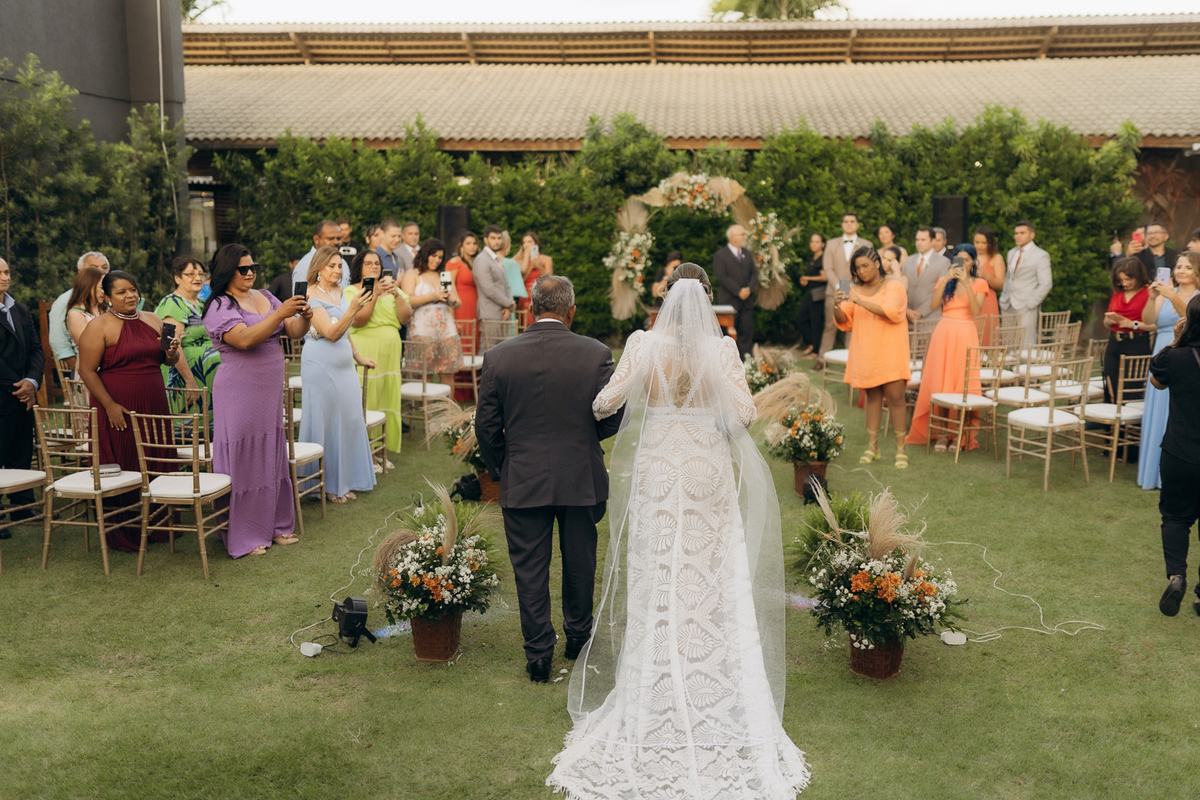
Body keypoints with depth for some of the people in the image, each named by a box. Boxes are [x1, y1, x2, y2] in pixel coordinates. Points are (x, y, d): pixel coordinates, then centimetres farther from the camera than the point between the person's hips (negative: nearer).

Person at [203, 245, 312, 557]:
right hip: (239, 392, -7)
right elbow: (244, 339, -24)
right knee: (243, 461, -1)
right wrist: (280, 313, -29)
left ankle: (275, 525, 25)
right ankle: (243, 538, 8)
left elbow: (294, 332, 7)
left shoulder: (265, 297, 12)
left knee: (272, 458, 13)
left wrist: (304, 317, -14)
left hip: (271, 390, 7)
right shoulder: (219, 306, -9)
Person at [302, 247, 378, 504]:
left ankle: (344, 482, 19)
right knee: (325, 423, 0)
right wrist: (353, 309, -32)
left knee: (349, 420, 8)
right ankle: (325, 485, 10)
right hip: (321, 365, -7)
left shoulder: (340, 292, 10)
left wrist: (358, 356, 23)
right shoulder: (312, 297, -13)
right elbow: (331, 333, -23)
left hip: (343, 365, 8)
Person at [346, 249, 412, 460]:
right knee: (365, 403, -6)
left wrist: (396, 295, -11)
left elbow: (406, 318, 3)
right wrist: (374, 294, -17)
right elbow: (357, 320, -14)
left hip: (389, 355, 5)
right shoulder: (352, 291, 2)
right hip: (364, 354, -5)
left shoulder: (392, 289, 15)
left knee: (387, 401, 6)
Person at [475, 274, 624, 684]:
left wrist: (500, 470, 12)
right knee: (579, 562, 20)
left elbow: (486, 425, -3)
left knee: (529, 569, 11)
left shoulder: (499, 357, -7)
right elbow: (611, 419, -5)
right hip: (582, 478, 1)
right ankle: (578, 635, 38)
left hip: (522, 481, 0)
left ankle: (538, 654, 16)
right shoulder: (596, 354, -10)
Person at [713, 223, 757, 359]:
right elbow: (722, 277, -11)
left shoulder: (747, 254, 16)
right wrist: (738, 291, -15)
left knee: (747, 331, 2)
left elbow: (754, 273, 12)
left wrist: (749, 288, -7)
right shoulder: (720, 255, -3)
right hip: (729, 301, -5)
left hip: (747, 300, 5)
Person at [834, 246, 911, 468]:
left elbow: (890, 312, -18)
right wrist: (837, 306, -14)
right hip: (865, 352, 4)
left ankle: (901, 450, -4)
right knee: (872, 397, 8)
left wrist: (860, 301, -23)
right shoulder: (856, 289, 11)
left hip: (889, 351, -4)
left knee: (895, 398, -7)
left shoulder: (894, 286, -1)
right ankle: (872, 447, 12)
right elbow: (843, 321, 8)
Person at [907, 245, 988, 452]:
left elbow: (976, 311, -11)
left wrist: (966, 284, -16)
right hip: (944, 334, 2)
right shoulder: (945, 280, 13)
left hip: (965, 335, -2)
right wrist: (946, 280, -12)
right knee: (940, 383, -2)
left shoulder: (979, 284, 6)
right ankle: (942, 433, 5)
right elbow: (933, 304, -5)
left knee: (962, 384, -5)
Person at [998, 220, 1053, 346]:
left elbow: (1046, 284, -9)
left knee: (1026, 346, -8)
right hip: (1007, 307, 6)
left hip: (1026, 309, -6)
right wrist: (1003, 297, 12)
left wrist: (1030, 303, -13)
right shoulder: (1011, 253, 17)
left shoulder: (1041, 256, -4)